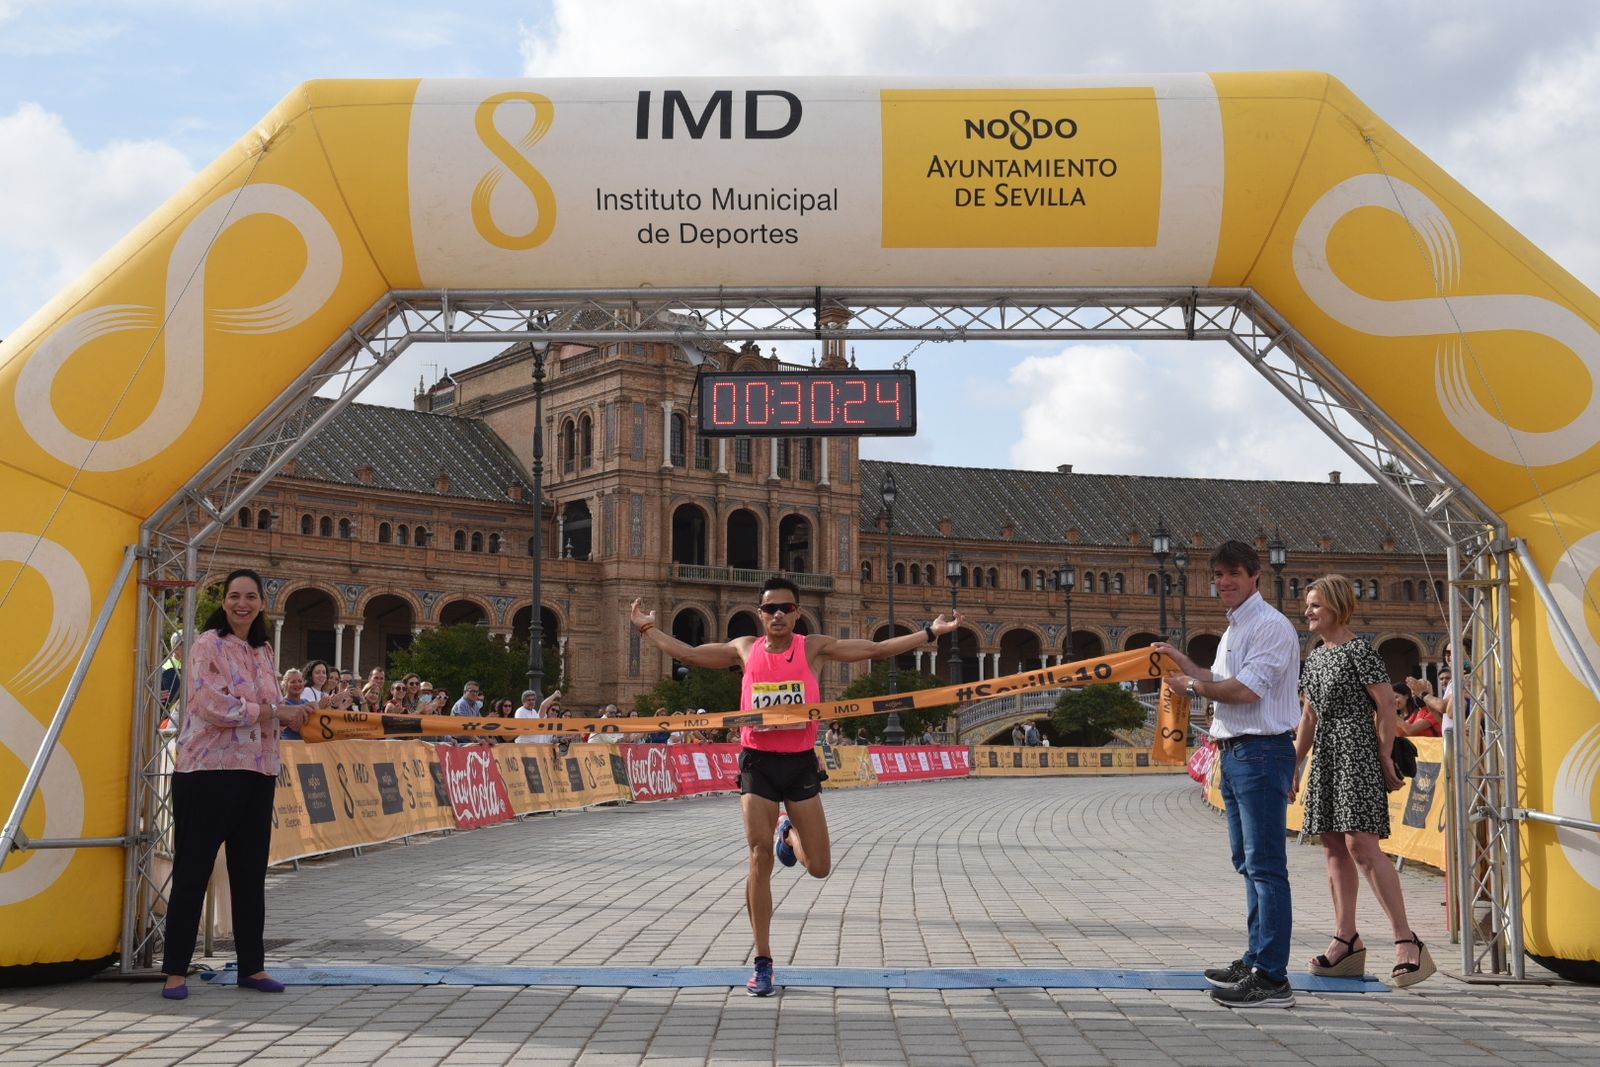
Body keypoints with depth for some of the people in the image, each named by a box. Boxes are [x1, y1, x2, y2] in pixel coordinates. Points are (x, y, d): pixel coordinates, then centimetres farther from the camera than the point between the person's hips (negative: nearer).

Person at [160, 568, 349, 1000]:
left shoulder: (263, 652, 15)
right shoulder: (208, 645, -6)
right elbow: (215, 706, -18)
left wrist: (309, 712, 6)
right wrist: (274, 711, -15)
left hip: (257, 772, 7)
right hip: (208, 770, -7)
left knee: (250, 873, 11)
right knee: (192, 871, 0)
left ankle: (252, 965, 20)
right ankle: (176, 970, 6)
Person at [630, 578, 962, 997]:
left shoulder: (814, 648, 1)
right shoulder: (745, 650, 4)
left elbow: (878, 649, 3)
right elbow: (687, 653, 16)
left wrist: (930, 632, -1)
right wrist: (648, 628, 14)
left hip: (800, 762, 1)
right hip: (758, 762, -1)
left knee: (819, 867, 4)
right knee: (760, 858, -9)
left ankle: (788, 834, 41)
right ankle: (762, 964, 0)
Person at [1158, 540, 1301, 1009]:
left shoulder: (1270, 626, -12)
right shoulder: (1234, 630, 19)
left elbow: (1245, 690, -20)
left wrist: (1193, 685, -6)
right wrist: (1183, 662, 20)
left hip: (1262, 751, -11)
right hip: (1235, 753, 11)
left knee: (1265, 864, -12)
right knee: (1248, 862, 16)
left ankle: (1271, 978, -13)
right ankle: (1255, 961, 26)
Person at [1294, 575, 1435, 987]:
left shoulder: (1359, 651, -8)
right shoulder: (1313, 658, 17)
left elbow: (1386, 705, -10)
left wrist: (1386, 759, -13)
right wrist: (1293, 764, 20)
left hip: (1357, 752, -9)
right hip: (1326, 758, 9)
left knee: (1361, 843, -16)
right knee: (1334, 847, 8)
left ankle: (1407, 941, -14)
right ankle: (1347, 940, 13)